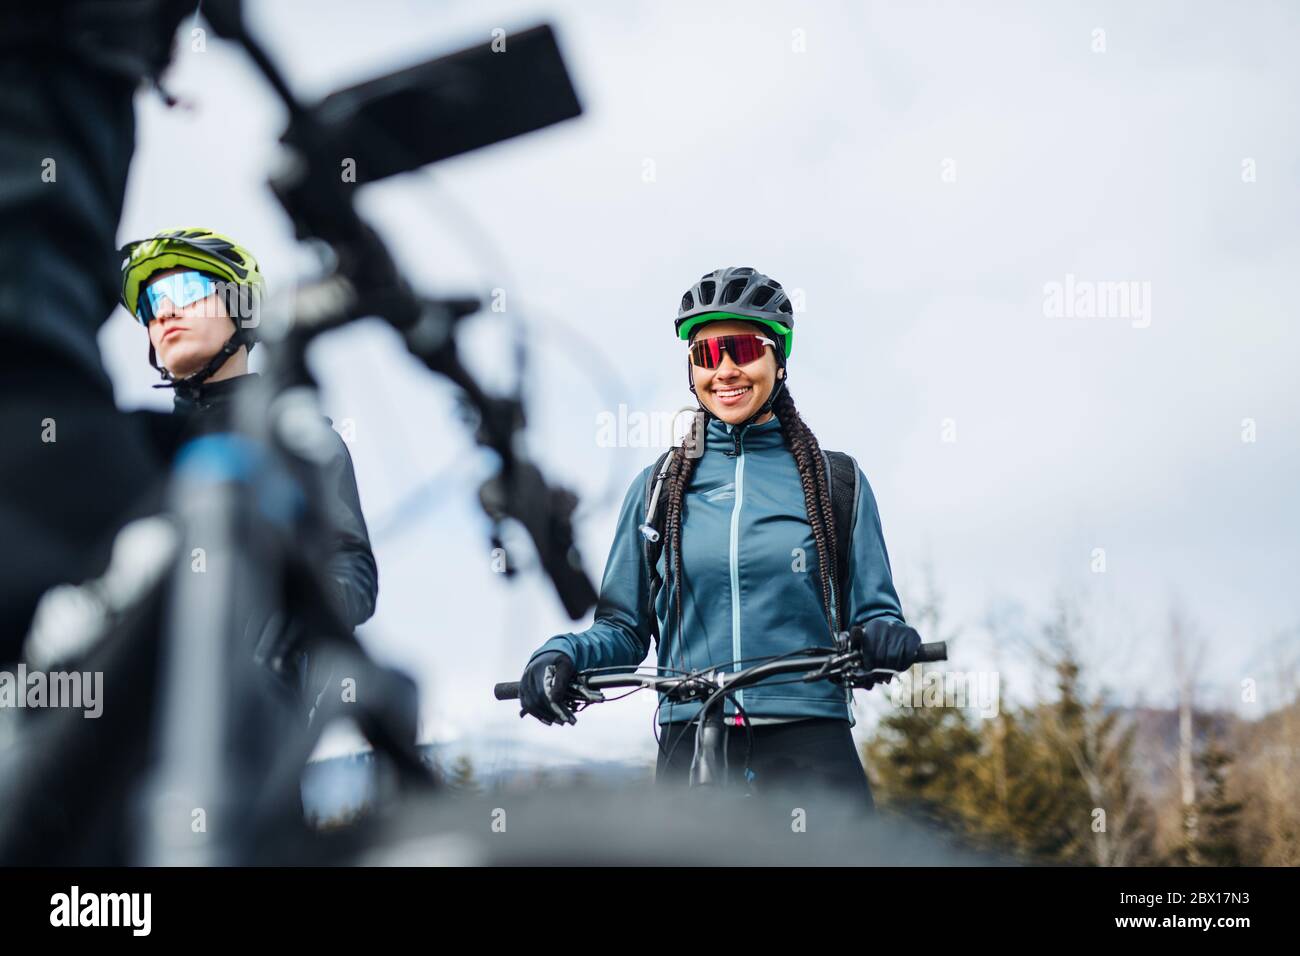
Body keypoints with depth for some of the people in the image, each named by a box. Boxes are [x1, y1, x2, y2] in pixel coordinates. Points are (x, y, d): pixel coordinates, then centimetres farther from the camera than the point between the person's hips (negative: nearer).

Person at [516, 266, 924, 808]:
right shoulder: (658, 487, 12)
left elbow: (872, 613, 8)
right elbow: (624, 629, 12)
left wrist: (887, 637, -15)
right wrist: (563, 655, -8)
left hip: (809, 743, -1)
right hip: (690, 743, 1)